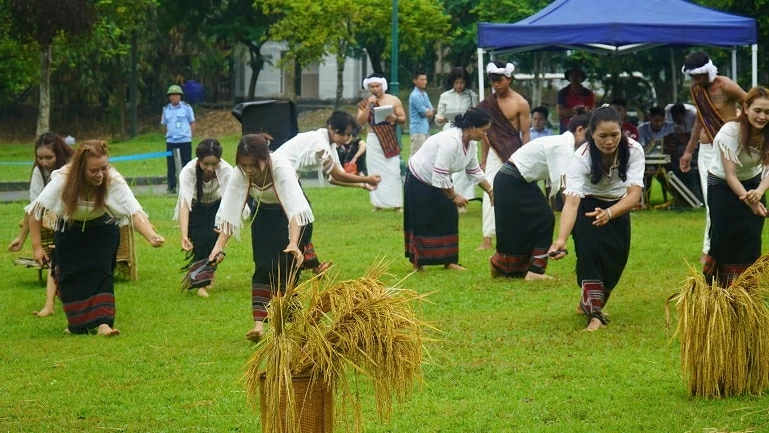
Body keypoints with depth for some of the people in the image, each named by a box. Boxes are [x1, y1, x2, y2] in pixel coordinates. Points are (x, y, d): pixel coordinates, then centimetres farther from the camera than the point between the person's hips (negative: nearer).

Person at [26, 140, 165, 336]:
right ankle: (76, 324, 18)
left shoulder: (113, 180, -35)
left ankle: (103, 323, -22)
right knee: (69, 275, -2)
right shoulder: (63, 179, -34)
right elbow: (36, 210, -23)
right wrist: (37, 247, -23)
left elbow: (134, 211, -47)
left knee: (101, 271, -18)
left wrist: (151, 236, -65)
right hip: (69, 230, 1)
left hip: (102, 229, -1)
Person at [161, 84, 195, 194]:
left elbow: (192, 123, 5)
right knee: (171, 165, 4)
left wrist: (190, 136, 3)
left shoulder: (186, 107, -1)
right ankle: (172, 187, 10)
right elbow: (165, 124, 16)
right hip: (170, 141, 3)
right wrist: (169, 135, 7)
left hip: (185, 141, -3)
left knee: (186, 164, 2)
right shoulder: (166, 109, 8)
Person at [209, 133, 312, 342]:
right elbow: (229, 210, -28)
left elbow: (294, 208, -46)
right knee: (263, 268, -11)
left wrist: (294, 243, -58)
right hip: (264, 213, 2)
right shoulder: (240, 174, -27)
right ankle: (258, 324, -17)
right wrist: (220, 245, -40)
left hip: (289, 214, -2)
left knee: (287, 267, -8)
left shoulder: (281, 167, -38)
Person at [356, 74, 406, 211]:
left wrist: (395, 119, -18)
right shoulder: (364, 104, 5)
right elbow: (361, 121, -7)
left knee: (393, 172, -5)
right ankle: (378, 204, 4)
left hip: (390, 141, -1)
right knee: (376, 172, 0)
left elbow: (403, 119, 4)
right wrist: (369, 105, -15)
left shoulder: (394, 100, 3)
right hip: (374, 141, 1)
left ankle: (396, 204, -2)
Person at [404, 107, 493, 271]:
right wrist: (454, 196, -22)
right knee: (423, 221, -2)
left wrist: (490, 191, 3)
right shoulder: (451, 141, -35)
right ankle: (417, 263, 9)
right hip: (419, 181, -9)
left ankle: (448, 261, 8)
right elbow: (440, 176, -33)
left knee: (448, 217, 3)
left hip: (438, 182, 9)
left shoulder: (470, 144, -6)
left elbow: (475, 172, 9)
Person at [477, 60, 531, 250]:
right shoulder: (488, 104, 6)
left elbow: (525, 135, -5)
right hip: (494, 153, 3)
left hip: (514, 154, -3)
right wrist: (483, 161, 10)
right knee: (490, 194, -6)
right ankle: (487, 239, -9)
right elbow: (486, 133, 10)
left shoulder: (520, 104, -7)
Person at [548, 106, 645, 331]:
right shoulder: (581, 158, -34)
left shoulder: (633, 151, -29)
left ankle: (589, 302, 31)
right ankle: (595, 315, -24)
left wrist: (608, 213, -56)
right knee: (590, 251, -25)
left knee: (616, 260, 3)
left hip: (618, 207, 3)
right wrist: (561, 239, -60)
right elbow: (572, 201, -44)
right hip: (587, 206, -3)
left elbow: (634, 194, -35)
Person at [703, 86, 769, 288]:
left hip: (752, 184, 3)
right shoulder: (730, 132, -30)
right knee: (723, 237, -8)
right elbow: (730, 175, -28)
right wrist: (751, 203, -39)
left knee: (751, 240, -5)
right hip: (722, 185, -3)